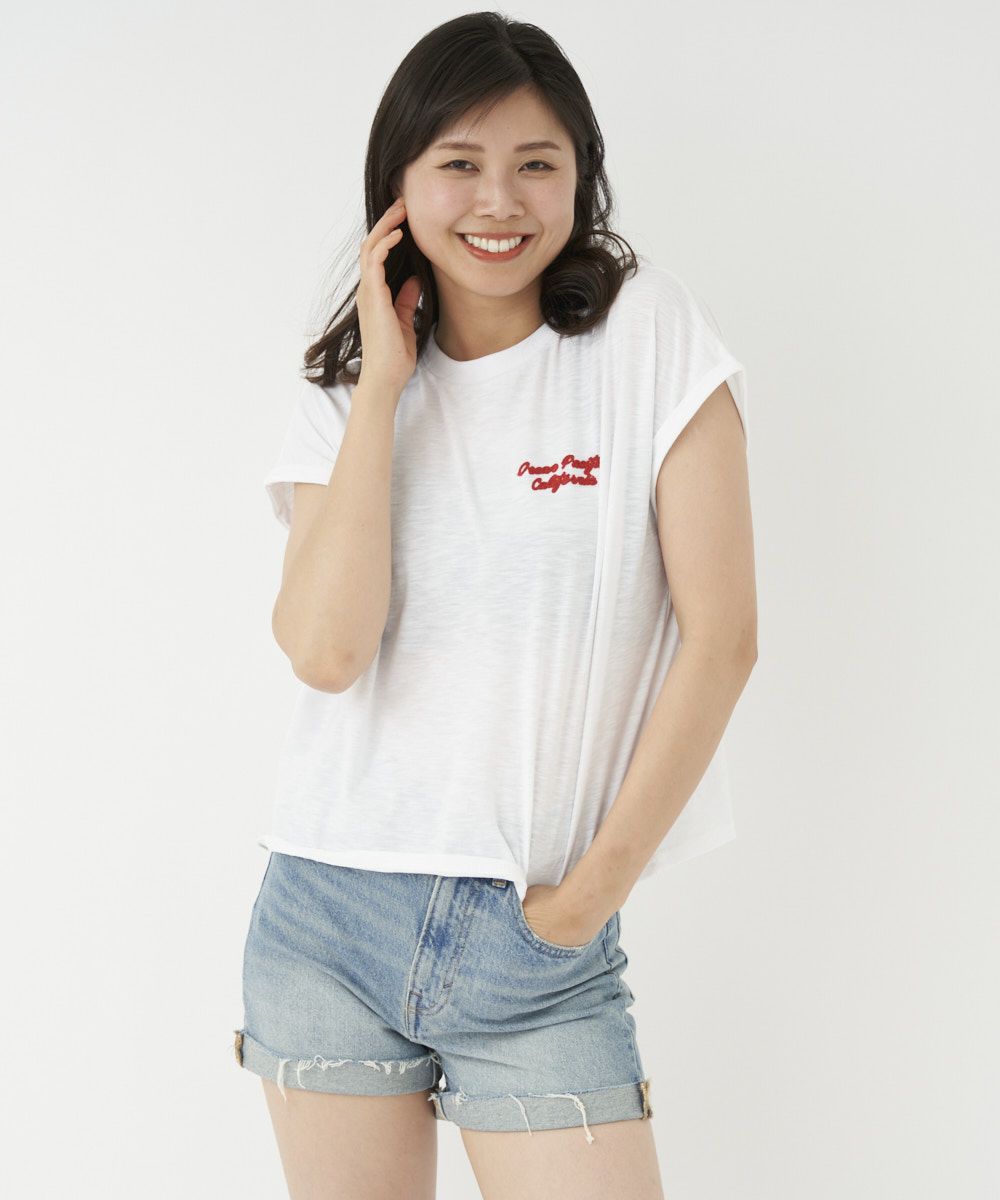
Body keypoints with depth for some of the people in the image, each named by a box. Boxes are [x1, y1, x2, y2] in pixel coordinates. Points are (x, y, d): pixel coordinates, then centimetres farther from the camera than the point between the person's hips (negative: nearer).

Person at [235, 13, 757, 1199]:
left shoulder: (650, 334, -3)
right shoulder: (345, 387, 5)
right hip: (329, 921, 3)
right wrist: (382, 384, -9)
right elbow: (327, 648, -12)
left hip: (540, 945, -2)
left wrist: (595, 887, -7)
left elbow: (720, 634, -7)